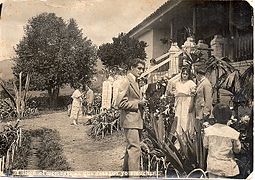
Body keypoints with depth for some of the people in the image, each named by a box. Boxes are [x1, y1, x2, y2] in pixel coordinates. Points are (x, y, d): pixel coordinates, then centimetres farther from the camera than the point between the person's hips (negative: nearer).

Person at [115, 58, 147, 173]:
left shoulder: (135, 82, 18)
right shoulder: (126, 81, -12)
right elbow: (120, 103, -19)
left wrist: (141, 103, 12)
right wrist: (138, 103, -15)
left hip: (136, 120, 10)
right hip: (130, 120, -10)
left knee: (131, 148, 18)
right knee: (135, 149, -12)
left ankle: (126, 170, 30)